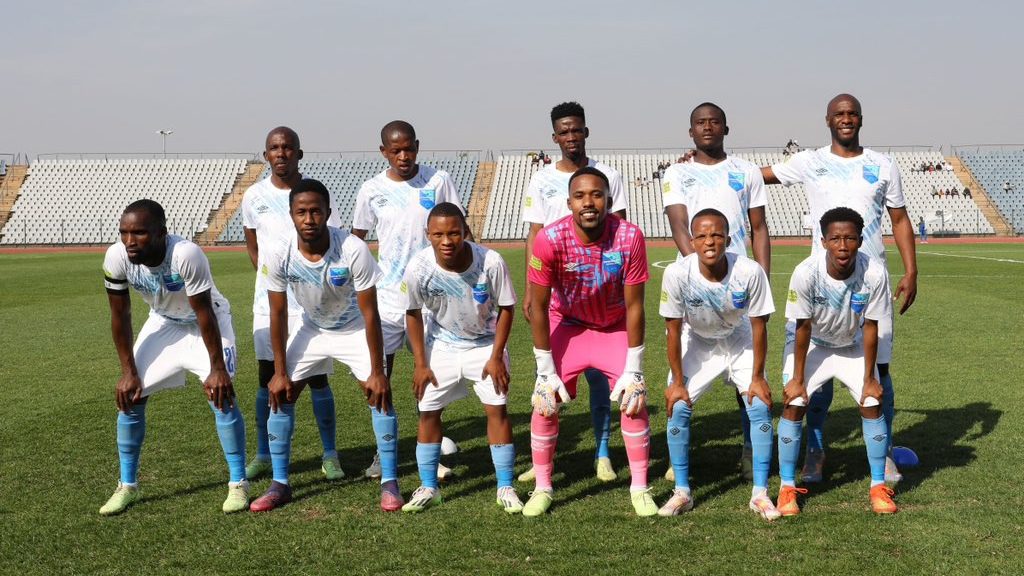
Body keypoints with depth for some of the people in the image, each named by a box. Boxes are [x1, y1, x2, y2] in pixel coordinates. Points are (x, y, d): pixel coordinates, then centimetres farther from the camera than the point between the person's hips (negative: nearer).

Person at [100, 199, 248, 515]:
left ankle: (238, 483, 0)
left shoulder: (187, 255, -39)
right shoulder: (116, 258, -26)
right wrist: (128, 371, -9)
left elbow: (204, 314, -28)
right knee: (130, 397, 0)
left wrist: (217, 368, -23)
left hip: (206, 322, -4)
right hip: (163, 322, 4)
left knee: (221, 393, -15)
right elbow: (120, 317, -11)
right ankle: (127, 486, 16)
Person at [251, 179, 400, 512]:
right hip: (311, 329, 3)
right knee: (281, 395, -3)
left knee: (379, 393, -15)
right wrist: (280, 372, -9)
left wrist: (377, 371, -22)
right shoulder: (279, 256, -25)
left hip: (354, 329, -3)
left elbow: (370, 313, -25)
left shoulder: (353, 250, -33)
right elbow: (278, 314, -11)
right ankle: (280, 484, 10)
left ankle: (389, 483, -3)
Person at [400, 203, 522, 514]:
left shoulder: (491, 262, -29)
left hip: (485, 344, -1)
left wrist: (496, 357, -12)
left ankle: (506, 488, 6)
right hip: (441, 345, 1)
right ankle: (428, 488, 16)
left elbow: (506, 308, -13)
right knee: (428, 413, 2)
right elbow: (413, 314, -8)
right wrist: (420, 363, -7)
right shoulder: (418, 268, -25)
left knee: (497, 409, -5)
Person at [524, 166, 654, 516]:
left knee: (634, 400, -8)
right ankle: (542, 488, 10)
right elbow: (538, 309, -18)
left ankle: (640, 490, 8)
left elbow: (634, 307, -18)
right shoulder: (549, 239, -28)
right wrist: (546, 372, -16)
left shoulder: (629, 237, -27)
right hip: (567, 325, 0)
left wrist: (633, 372, -15)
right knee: (545, 403, -7)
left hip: (615, 327, 0)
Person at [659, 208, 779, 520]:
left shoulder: (750, 272, -31)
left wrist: (757, 377, -12)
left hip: (740, 342, 0)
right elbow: (674, 330, -18)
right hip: (697, 343, 0)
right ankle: (682, 492, 6)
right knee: (677, 408, -10)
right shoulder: (677, 274, -31)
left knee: (760, 407, -11)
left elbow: (758, 326, -17)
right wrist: (677, 381, -12)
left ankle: (760, 493, 3)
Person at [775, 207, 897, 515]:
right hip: (812, 344, -1)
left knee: (872, 405, -6)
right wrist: (798, 378, -15)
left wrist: (869, 379, -11)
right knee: (793, 405, -12)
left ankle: (878, 485, 11)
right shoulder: (806, 273, -34)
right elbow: (803, 328, -22)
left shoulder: (874, 273, -30)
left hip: (853, 345, 2)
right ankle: (787, 487, 2)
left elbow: (870, 329, -18)